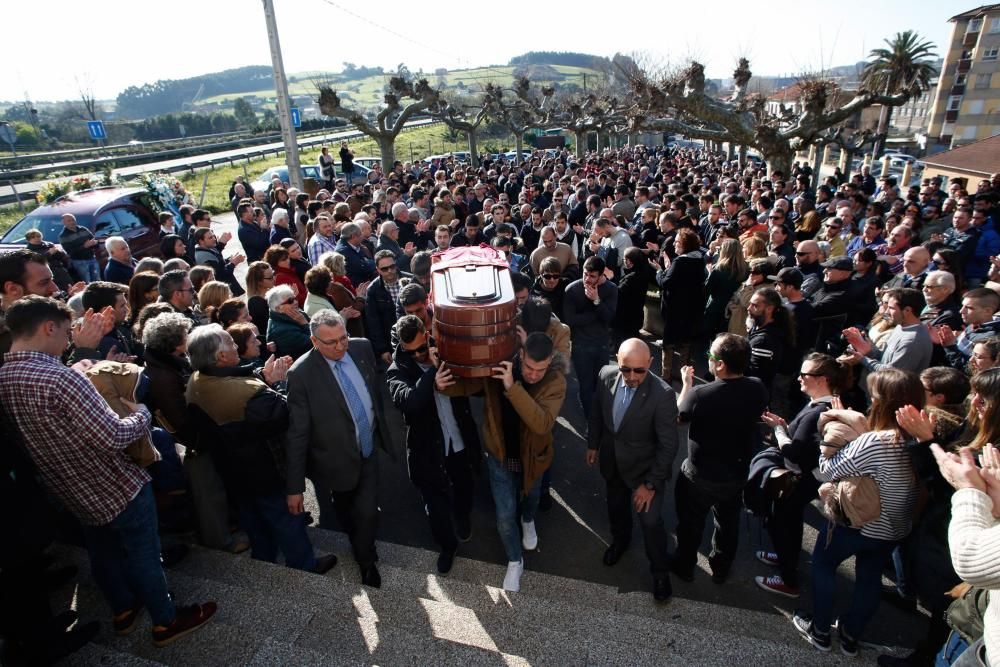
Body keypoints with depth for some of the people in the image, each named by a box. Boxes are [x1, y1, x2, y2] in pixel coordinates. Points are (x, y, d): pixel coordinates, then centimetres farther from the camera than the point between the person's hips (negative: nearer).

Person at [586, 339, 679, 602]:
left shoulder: (662, 394, -32)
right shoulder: (607, 375, -19)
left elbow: (668, 445, -22)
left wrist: (651, 484, -18)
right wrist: (593, 444, 9)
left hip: (645, 466, -4)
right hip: (612, 461, 5)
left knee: (651, 520, 7)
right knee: (616, 506, 27)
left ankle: (660, 571, 36)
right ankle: (620, 539, 59)